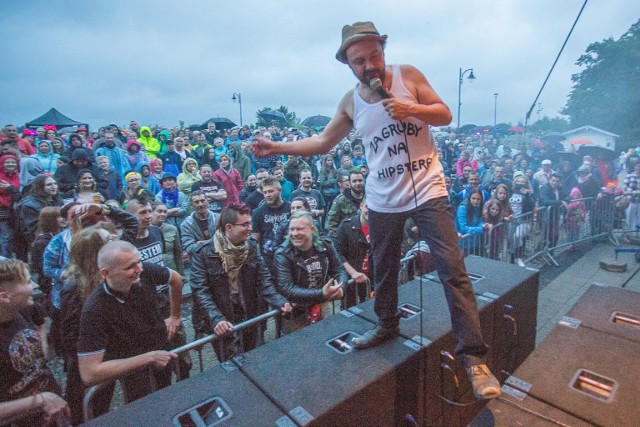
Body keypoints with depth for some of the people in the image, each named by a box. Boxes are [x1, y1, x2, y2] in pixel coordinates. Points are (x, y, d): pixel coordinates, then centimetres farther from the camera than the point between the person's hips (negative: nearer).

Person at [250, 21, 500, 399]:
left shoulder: (408, 75, -1)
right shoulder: (350, 102, 4)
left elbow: (445, 115, 0)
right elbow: (323, 142, 10)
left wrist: (411, 109, -19)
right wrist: (277, 148, 3)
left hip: (428, 191, -2)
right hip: (383, 201, 3)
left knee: (454, 270, -6)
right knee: (384, 270, 15)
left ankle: (474, 355, 7)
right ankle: (387, 326, 39)